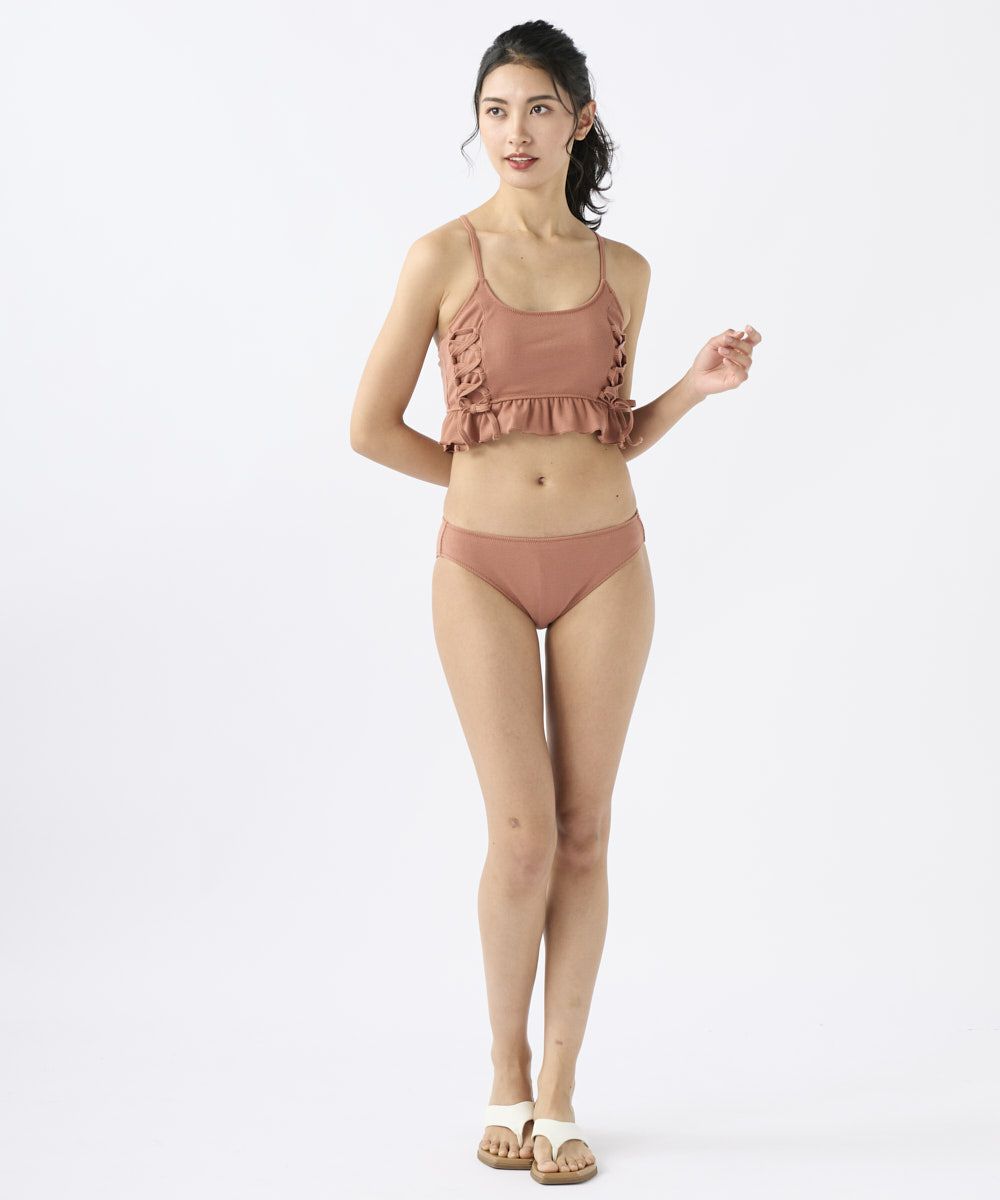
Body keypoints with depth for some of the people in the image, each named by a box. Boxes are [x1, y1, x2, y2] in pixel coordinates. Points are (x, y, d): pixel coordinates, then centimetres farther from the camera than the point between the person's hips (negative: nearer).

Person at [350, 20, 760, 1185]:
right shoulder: (444, 255, -3)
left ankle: (559, 1093, 16)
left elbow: (613, 439, 13)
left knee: (582, 833, 4)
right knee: (522, 835, -7)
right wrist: (488, 475, 6)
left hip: (604, 564, 3)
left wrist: (697, 385, -4)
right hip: (485, 568, -3)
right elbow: (372, 427, -2)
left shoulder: (621, 270, 7)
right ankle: (506, 1072, 17)